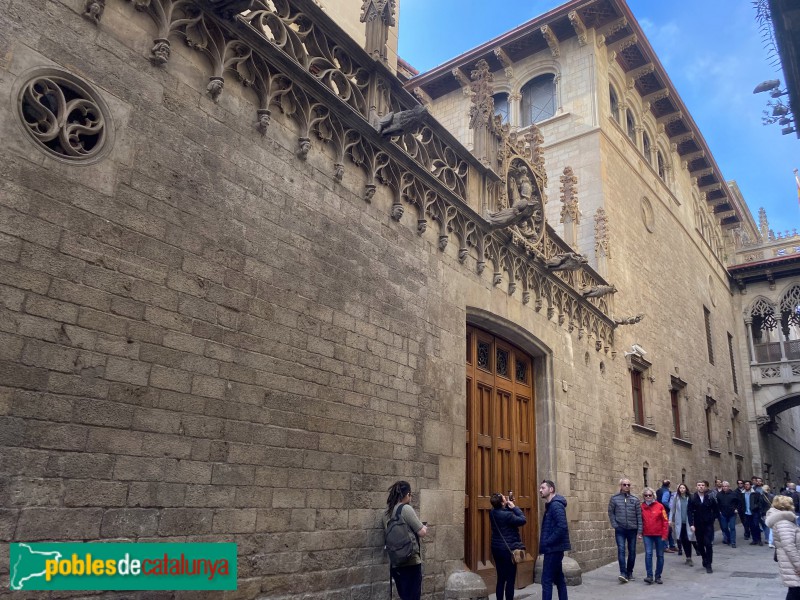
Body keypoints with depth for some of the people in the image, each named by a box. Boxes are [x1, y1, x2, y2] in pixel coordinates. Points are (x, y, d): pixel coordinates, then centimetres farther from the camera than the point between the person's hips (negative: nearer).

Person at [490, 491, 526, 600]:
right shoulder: (507, 515, -22)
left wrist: (508, 505, 3)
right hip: (508, 549, -7)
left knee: (500, 579, 14)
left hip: (496, 548, 7)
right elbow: (523, 520, -13)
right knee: (510, 580, 2)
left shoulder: (493, 513, 1)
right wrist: (514, 507, -8)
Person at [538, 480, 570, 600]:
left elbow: (562, 527, -26)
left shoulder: (556, 505, -17)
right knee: (558, 578, 14)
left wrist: (548, 542, -20)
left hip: (553, 548, -10)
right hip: (555, 548, 10)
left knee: (546, 580, -6)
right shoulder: (551, 505, 14)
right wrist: (546, 541, 7)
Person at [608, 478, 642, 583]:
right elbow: (611, 512, 4)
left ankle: (629, 572, 22)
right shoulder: (614, 498, 1)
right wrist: (615, 525, -5)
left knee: (632, 551, 8)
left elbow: (639, 515, 3)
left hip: (632, 529, 2)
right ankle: (623, 573, -14)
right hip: (620, 530, -2)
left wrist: (639, 530, -2)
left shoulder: (635, 499, 4)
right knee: (621, 550, -12)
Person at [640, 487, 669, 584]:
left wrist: (664, 535, -7)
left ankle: (658, 576, 19)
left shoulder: (659, 506, -5)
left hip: (659, 535, 0)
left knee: (660, 555, 8)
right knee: (648, 554, -11)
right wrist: (640, 532, 0)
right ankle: (649, 576, -8)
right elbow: (640, 521, 6)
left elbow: (665, 521, -4)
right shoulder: (642, 507, 0)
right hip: (647, 535, 0)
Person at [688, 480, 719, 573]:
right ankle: (705, 560, 32)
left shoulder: (710, 498, -4)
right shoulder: (692, 498, -5)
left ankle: (708, 565, 1)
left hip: (708, 525, -1)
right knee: (700, 545, 10)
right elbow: (690, 512, -7)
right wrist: (691, 524, -14)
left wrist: (713, 518, 1)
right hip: (698, 525, 1)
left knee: (708, 544, -7)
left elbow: (716, 510, 8)